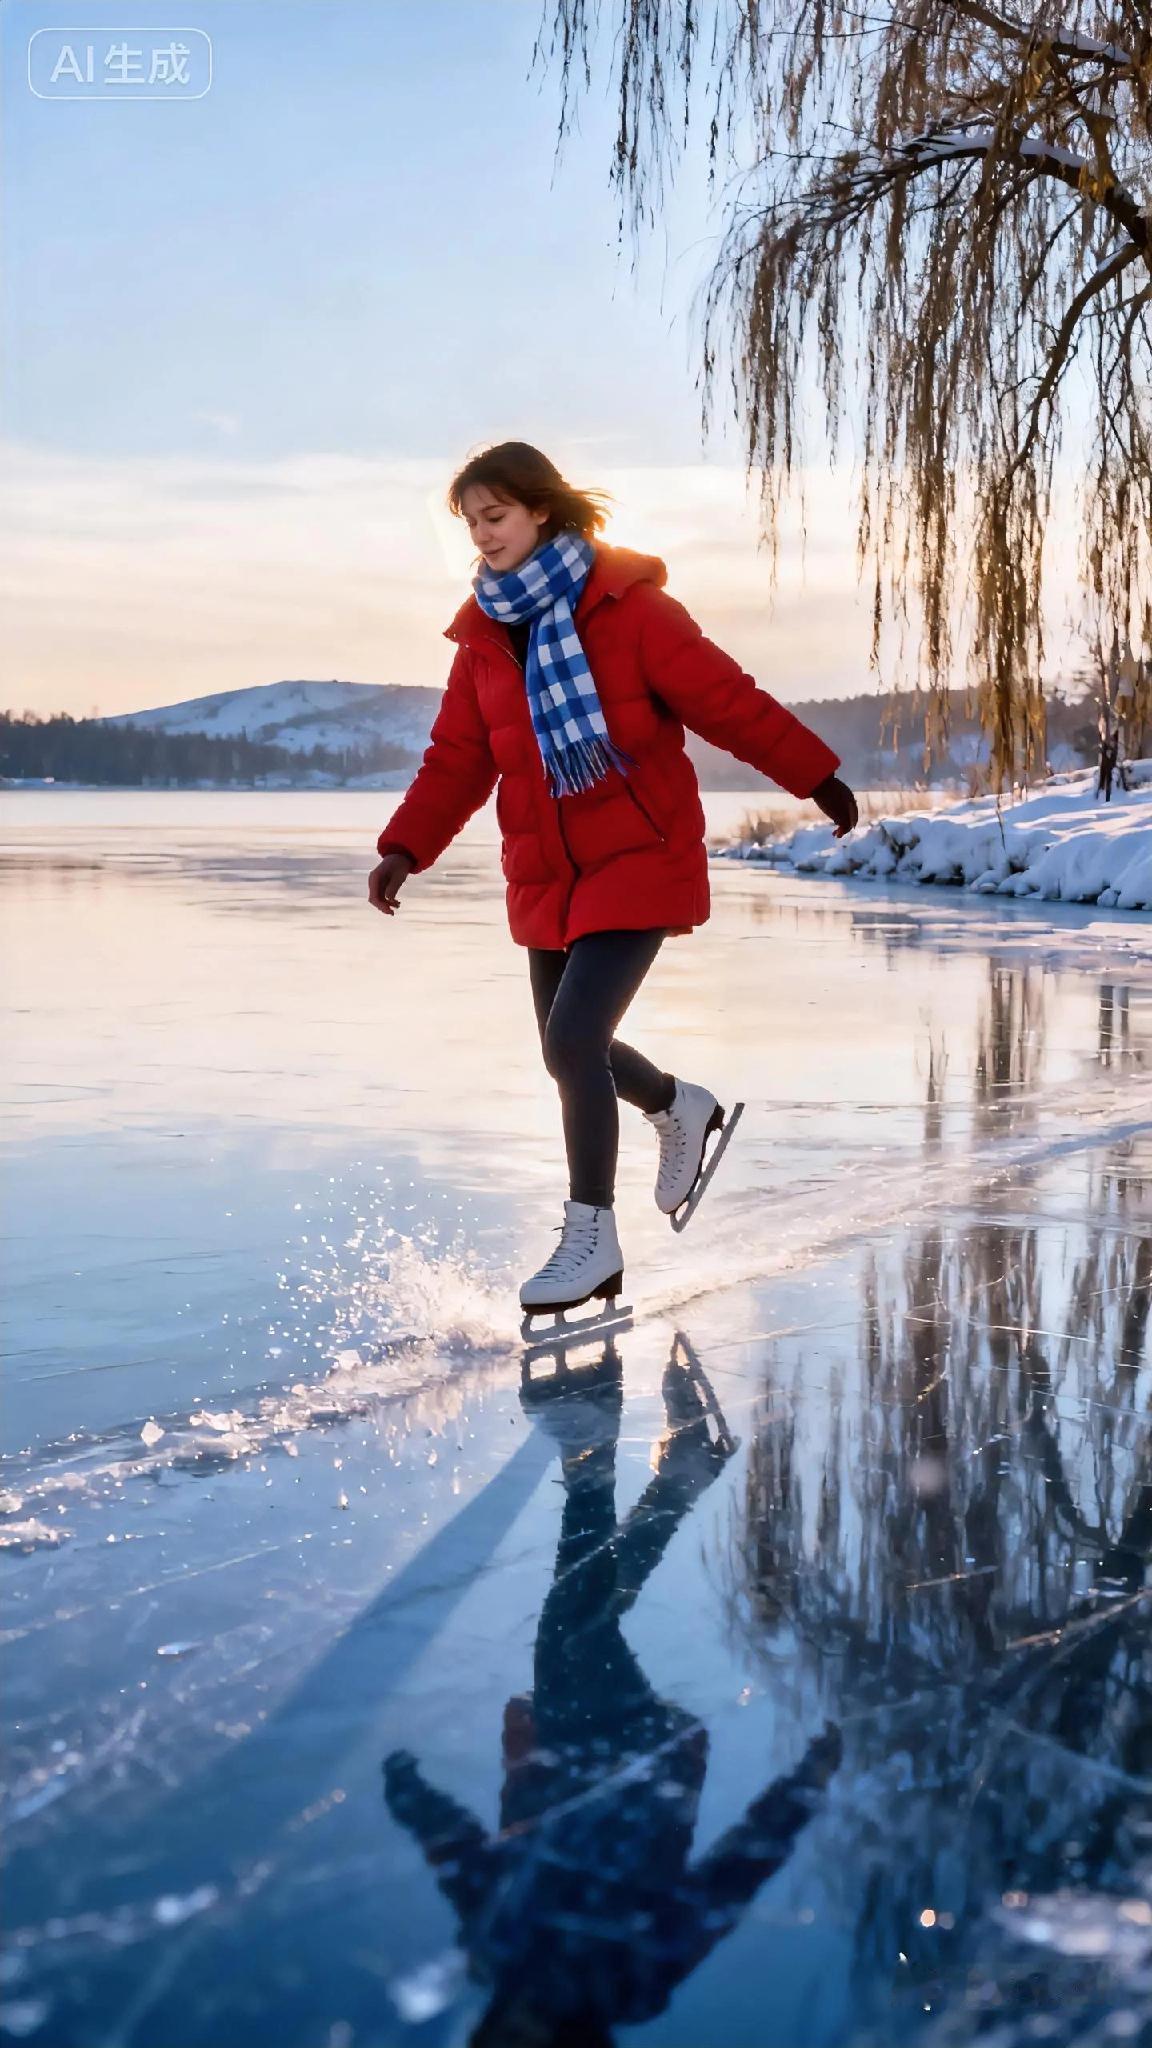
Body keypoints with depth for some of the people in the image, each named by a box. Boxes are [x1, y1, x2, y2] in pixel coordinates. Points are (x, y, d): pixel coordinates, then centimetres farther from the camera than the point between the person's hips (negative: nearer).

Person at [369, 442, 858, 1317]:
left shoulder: (628, 608, -11)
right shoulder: (485, 633, 6)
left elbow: (728, 700, -9)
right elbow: (457, 758, 5)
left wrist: (816, 778, -7)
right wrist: (407, 847, -6)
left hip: (639, 861, -7)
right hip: (547, 876, 7)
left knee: (573, 1039, -17)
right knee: (572, 1050, 14)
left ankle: (591, 1236, 0)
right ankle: (681, 1108, 46)